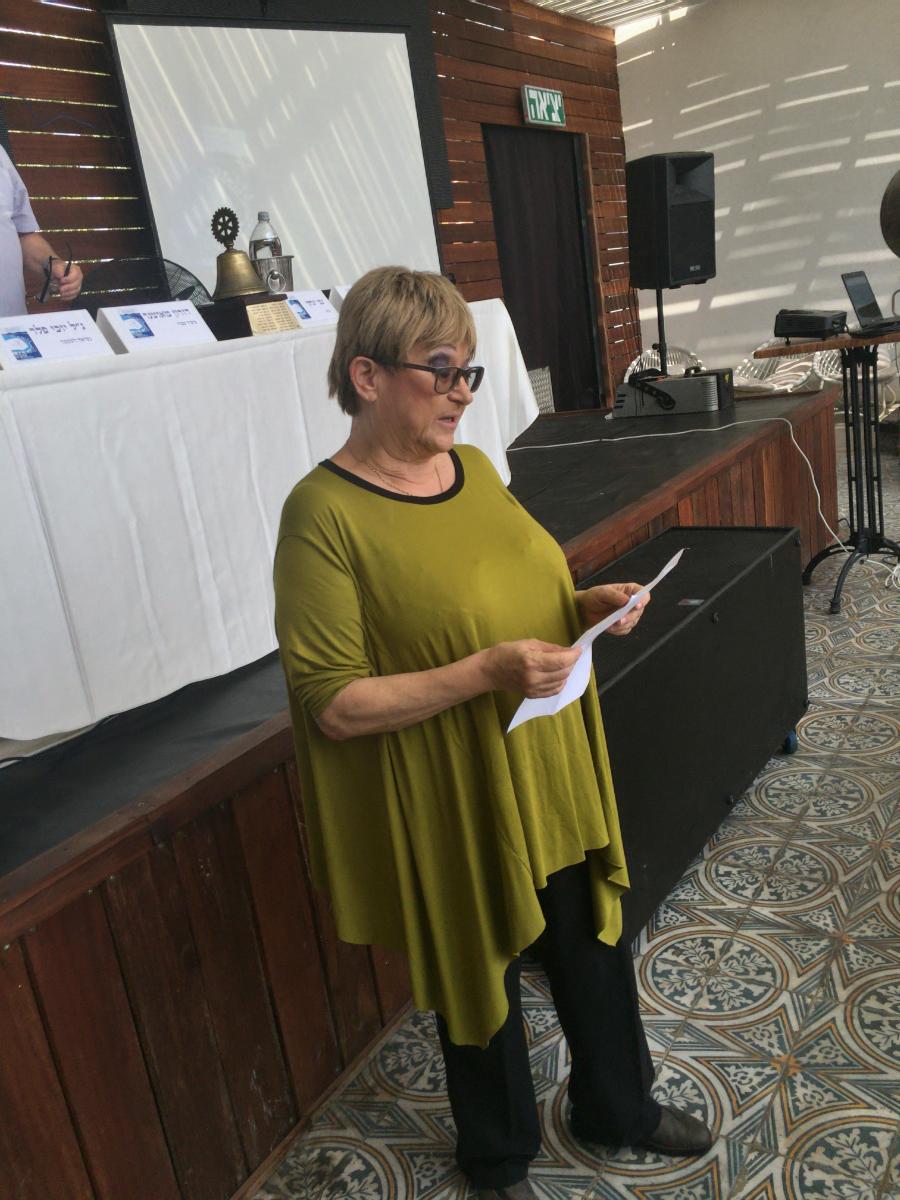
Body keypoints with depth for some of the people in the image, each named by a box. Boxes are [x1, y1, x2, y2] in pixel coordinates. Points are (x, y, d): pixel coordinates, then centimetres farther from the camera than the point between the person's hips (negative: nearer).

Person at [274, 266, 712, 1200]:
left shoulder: (472, 468, 1)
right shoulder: (324, 515, -20)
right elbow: (331, 703, -21)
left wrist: (586, 607, -6)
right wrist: (485, 674, -29)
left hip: (551, 774, 7)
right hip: (454, 805, -6)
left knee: (594, 941, 23)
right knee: (481, 971, 17)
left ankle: (618, 1107, 52)